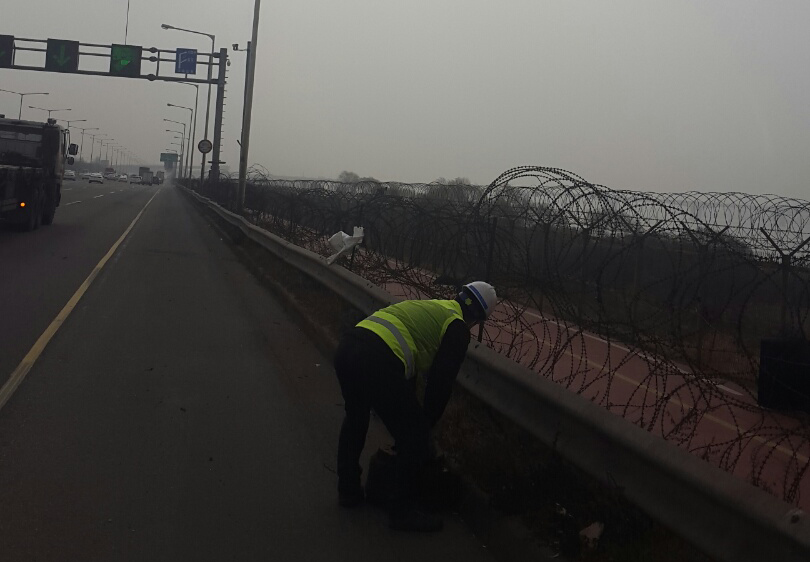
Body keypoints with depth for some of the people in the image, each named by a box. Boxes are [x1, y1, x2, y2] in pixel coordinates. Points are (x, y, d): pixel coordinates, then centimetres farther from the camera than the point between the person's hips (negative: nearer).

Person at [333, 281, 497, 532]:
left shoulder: (427, 307, 33)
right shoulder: (457, 328, 9)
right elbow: (441, 384, 7)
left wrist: (408, 407, 46)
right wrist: (427, 423, 21)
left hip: (346, 347, 9)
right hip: (377, 363, -9)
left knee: (355, 420, 33)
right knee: (414, 438, 9)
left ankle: (348, 490, 45)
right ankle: (403, 512, 21)